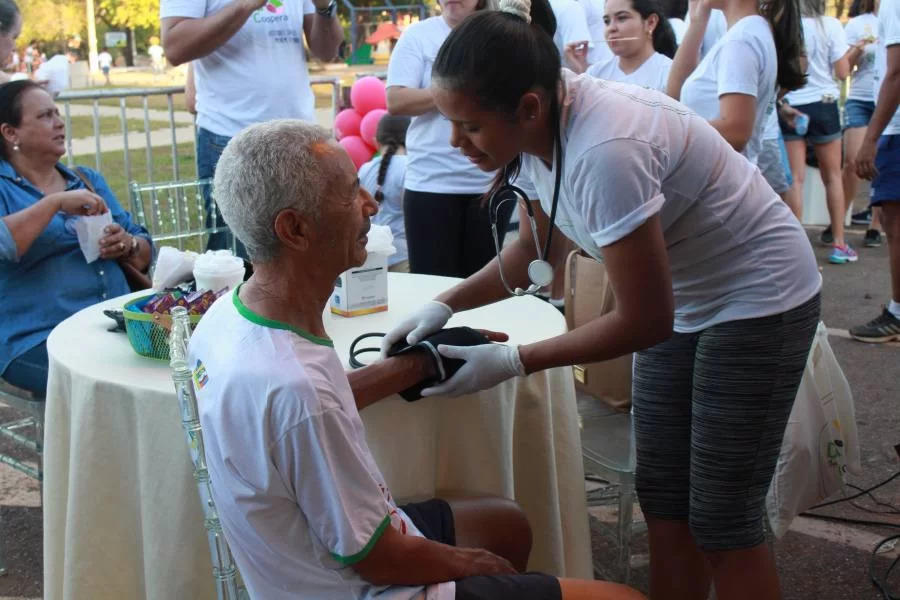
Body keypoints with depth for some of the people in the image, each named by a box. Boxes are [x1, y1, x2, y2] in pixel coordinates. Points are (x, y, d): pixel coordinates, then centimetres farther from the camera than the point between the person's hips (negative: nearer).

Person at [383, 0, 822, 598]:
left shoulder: (604, 151, -35)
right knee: (663, 500, 12)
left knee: (721, 521, -1)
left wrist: (511, 362, -23)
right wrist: (443, 307, -6)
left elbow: (645, 321, -27)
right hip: (685, 300, 8)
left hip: (758, 301, -8)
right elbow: (536, 248, 7)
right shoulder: (540, 125, -10)